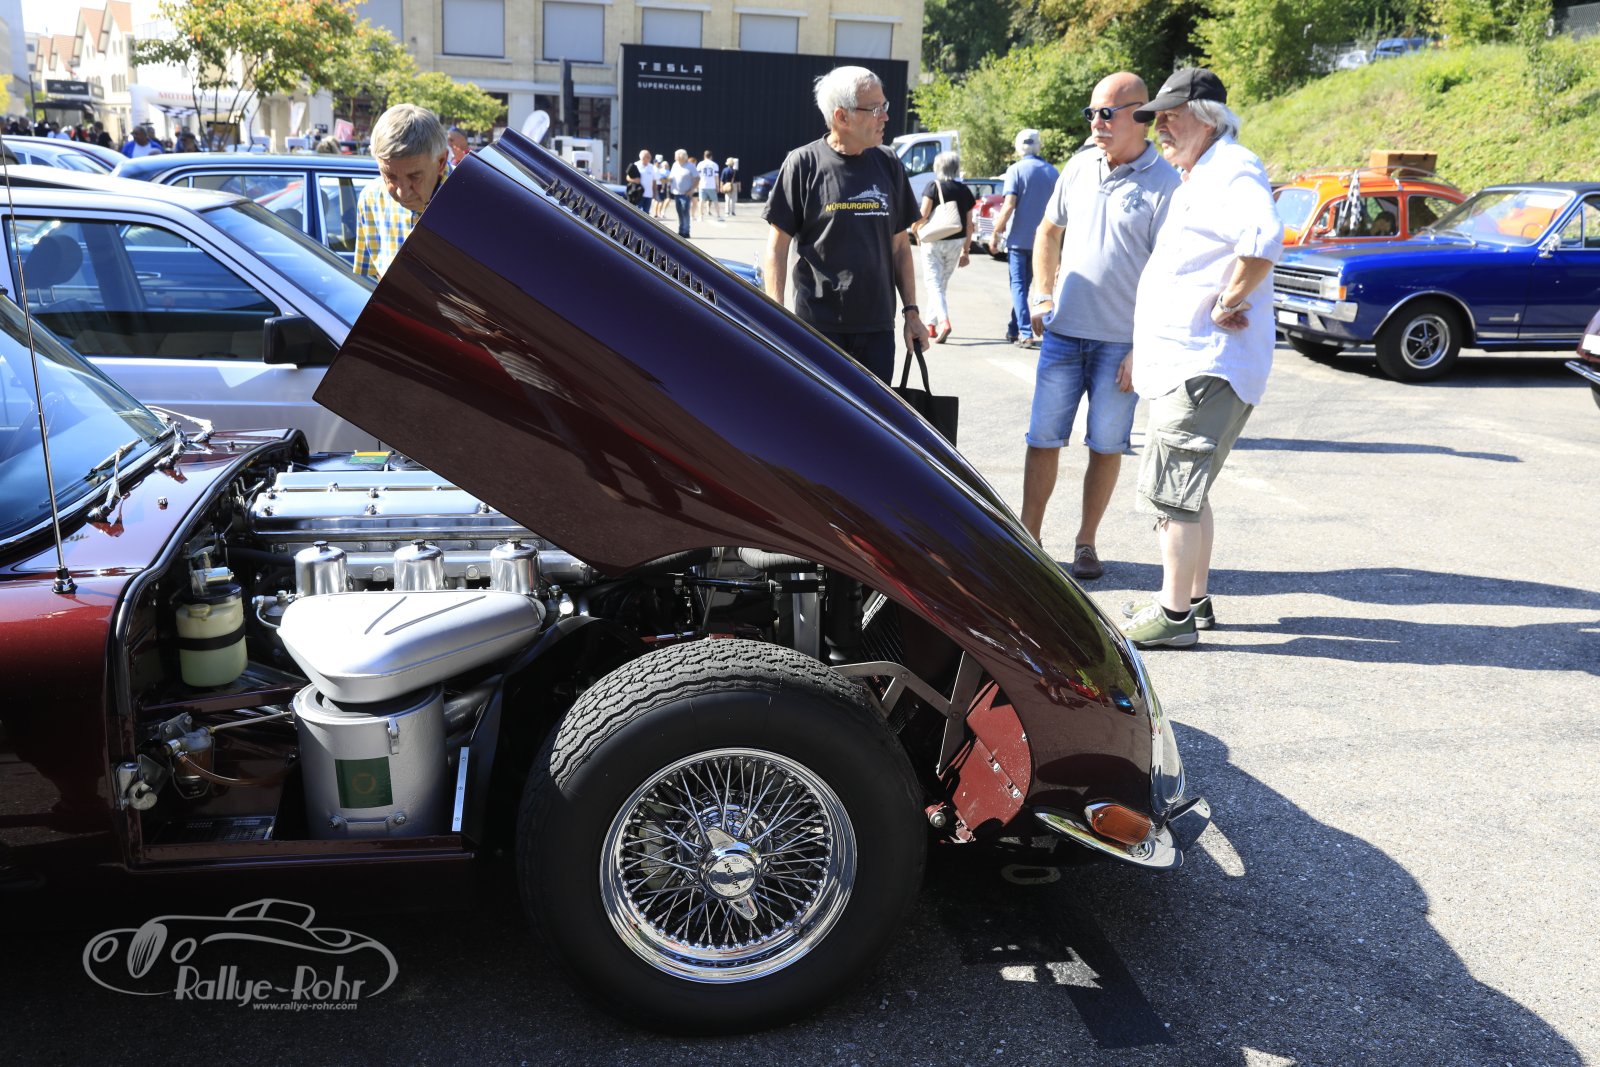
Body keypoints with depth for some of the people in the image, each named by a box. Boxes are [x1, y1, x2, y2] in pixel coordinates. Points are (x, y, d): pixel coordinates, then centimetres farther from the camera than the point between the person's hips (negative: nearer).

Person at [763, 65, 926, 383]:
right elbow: (777, 247, -4)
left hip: (877, 325, 4)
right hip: (819, 324, -4)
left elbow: (900, 246, 13)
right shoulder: (804, 164, -5)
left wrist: (911, 311, 9)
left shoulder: (888, 165, 8)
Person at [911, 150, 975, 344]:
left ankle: (943, 321, -24)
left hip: (934, 241, -4)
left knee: (934, 284, -4)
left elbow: (922, 217, -14)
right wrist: (966, 250, 12)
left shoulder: (934, 188, -9)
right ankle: (931, 324, 25)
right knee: (942, 284, 17)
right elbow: (968, 224, 5)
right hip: (956, 242, 5)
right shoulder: (964, 191, 4)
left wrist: (915, 229, 8)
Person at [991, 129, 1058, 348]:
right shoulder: (1052, 172, 6)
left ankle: (1026, 333, -11)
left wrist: (996, 231, -7)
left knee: (1018, 285, -1)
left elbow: (1009, 205, -16)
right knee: (1024, 284, 15)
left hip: (1018, 238, -4)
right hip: (1041, 239, 4)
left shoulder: (1016, 170, -8)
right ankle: (1013, 329, 23)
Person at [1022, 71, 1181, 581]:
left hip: (1121, 341, -4)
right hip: (1063, 330, 4)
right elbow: (1048, 231, 21)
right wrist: (1041, 296, 10)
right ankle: (1028, 537, 15)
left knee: (1107, 444, 6)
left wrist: (1143, 349, -14)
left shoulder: (1165, 183, -8)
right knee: (1043, 437, 5)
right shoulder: (1080, 166, 7)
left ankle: (1085, 542, 19)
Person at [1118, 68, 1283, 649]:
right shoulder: (1196, 177, 20)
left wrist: (1226, 304, -22)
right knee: (1187, 491, 16)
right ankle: (1195, 599, 26)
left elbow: (1263, 239, -32)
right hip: (1183, 361, 11)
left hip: (1204, 366, -11)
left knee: (1172, 490, -8)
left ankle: (1174, 615, -1)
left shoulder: (1233, 169, -12)